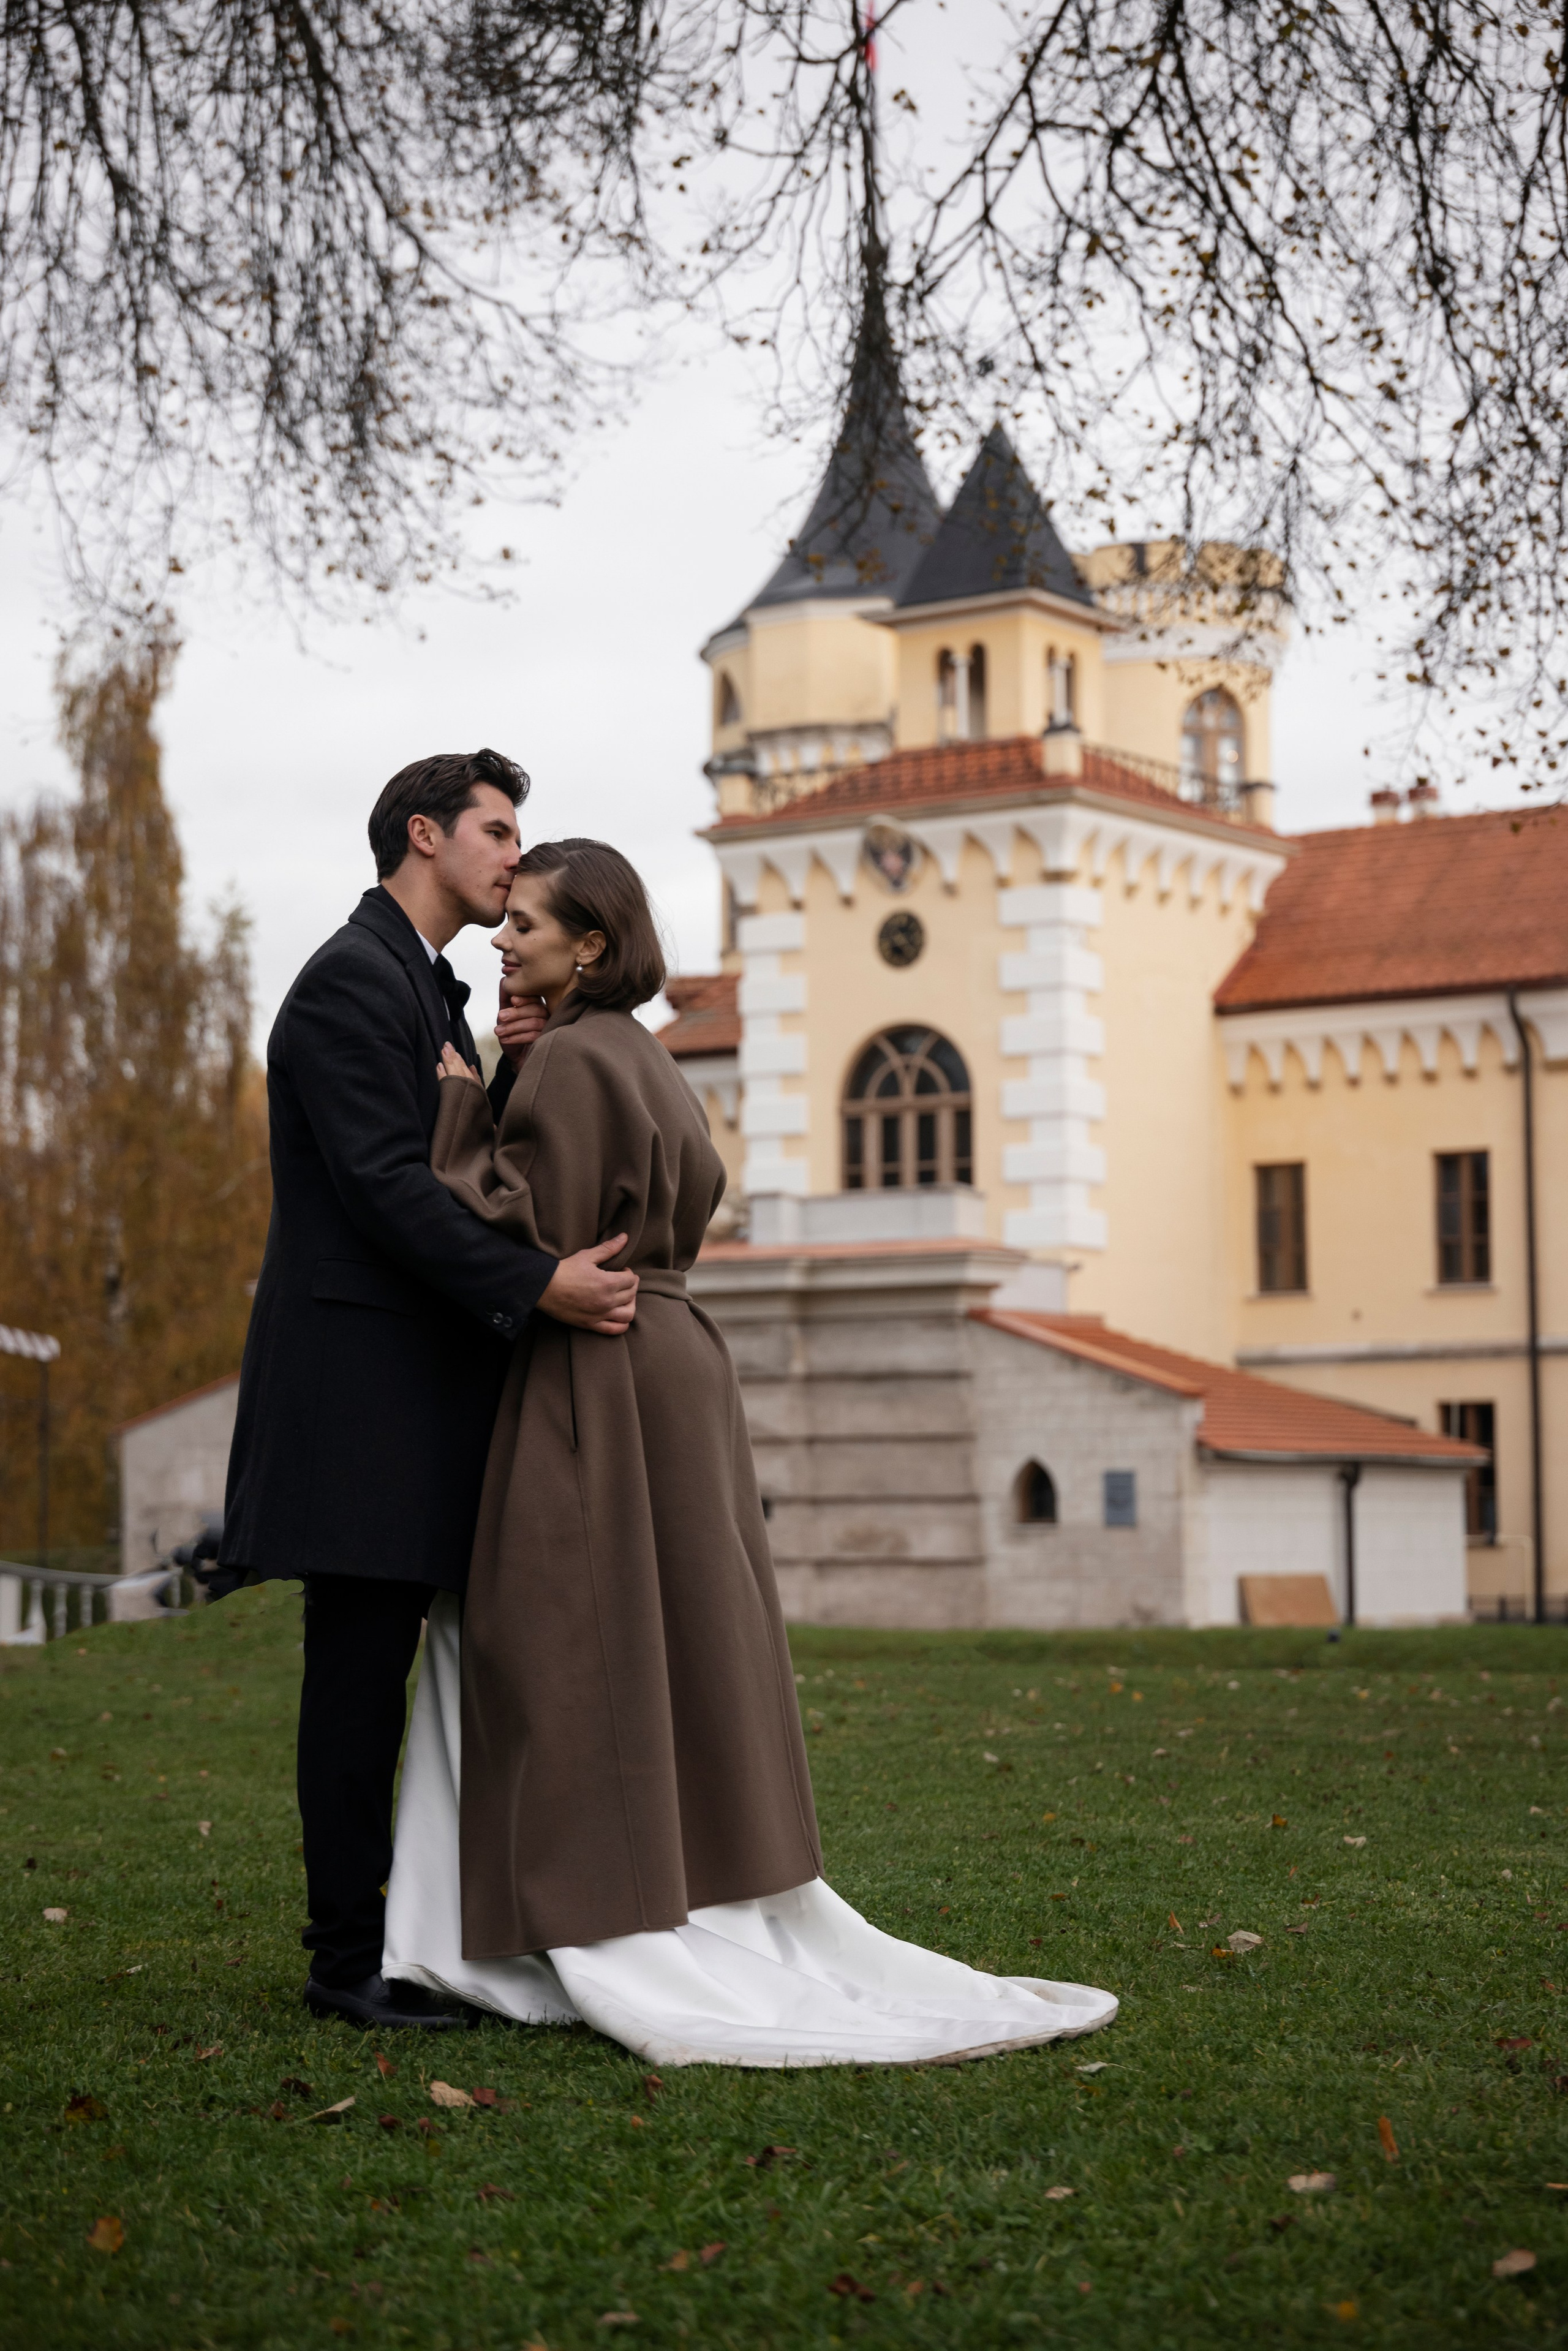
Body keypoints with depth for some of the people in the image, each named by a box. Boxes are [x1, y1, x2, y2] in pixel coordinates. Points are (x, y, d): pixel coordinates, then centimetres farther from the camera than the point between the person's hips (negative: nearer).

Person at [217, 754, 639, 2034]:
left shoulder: (434, 990, 21)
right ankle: (350, 1958, 1)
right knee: (360, 1673, -5)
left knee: (382, 1673, 11)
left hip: (429, 1380, 10)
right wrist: (540, 1284, -25)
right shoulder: (352, 980, -10)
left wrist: (515, 1070, 2)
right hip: (361, 1386, -10)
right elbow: (384, 1180, -20)